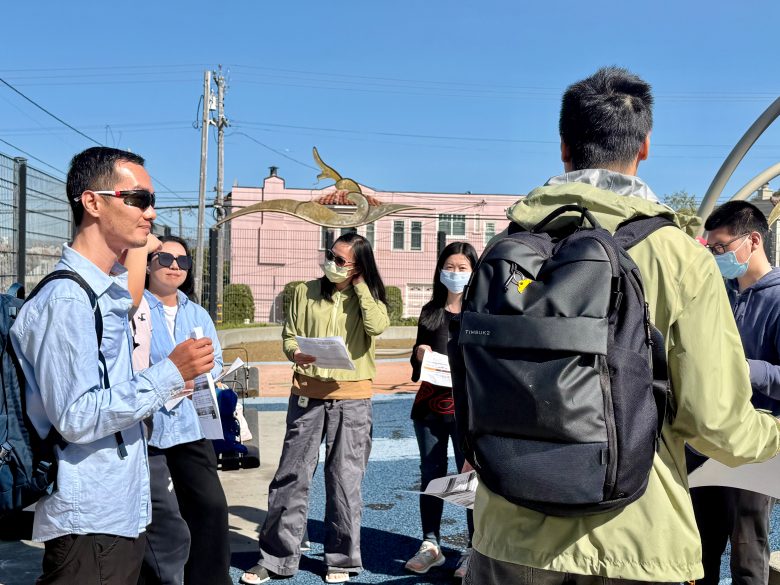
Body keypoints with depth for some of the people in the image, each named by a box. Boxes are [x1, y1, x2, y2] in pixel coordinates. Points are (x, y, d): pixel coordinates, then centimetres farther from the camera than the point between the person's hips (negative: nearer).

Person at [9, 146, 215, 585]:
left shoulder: (111, 293, 12)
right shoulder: (65, 299, -19)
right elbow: (76, 418, -23)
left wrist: (160, 388, 10)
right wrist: (169, 374, -20)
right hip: (89, 524, -9)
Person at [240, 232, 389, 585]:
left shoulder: (368, 297, 4)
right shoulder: (306, 292, 5)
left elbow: (377, 326, -17)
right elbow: (289, 336, 8)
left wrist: (360, 285, -8)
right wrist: (296, 353, -14)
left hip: (352, 399, -1)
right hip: (307, 394, 1)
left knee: (345, 479, 6)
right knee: (291, 475, 3)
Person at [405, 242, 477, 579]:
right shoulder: (430, 311, 15)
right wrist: (419, 354, -1)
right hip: (430, 403, 5)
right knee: (430, 474, 10)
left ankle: (474, 550, 8)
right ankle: (430, 544, 21)